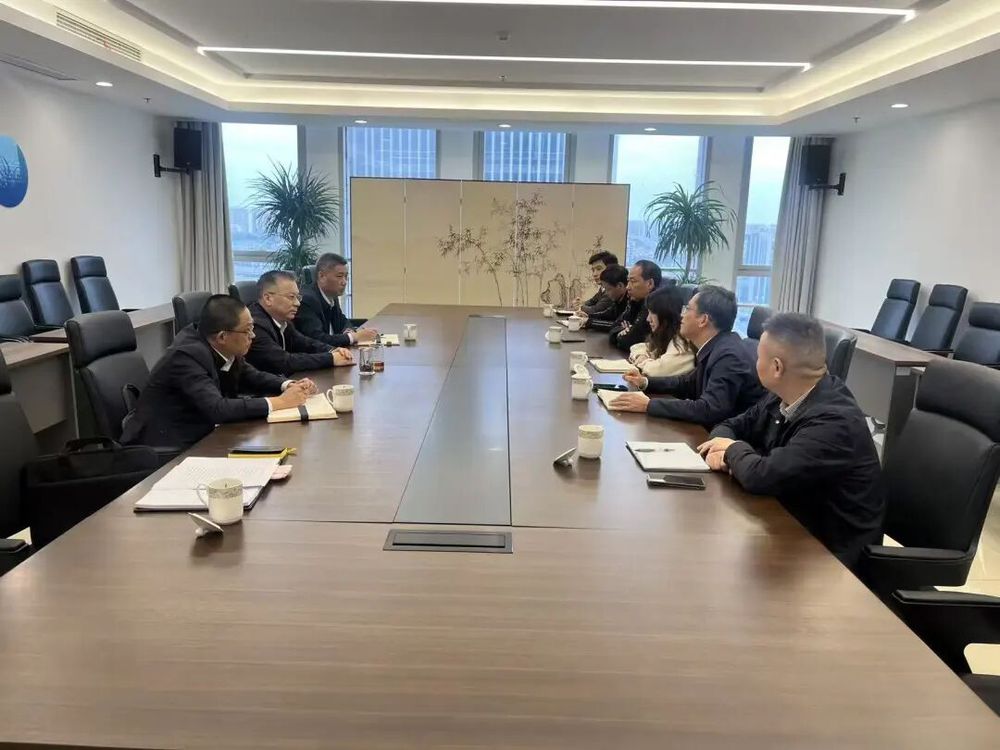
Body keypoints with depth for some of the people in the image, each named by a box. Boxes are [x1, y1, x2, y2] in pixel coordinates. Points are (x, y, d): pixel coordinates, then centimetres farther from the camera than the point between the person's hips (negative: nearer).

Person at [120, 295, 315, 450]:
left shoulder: (222, 348, -4)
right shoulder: (187, 356, -25)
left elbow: (251, 377, 11)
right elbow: (217, 409, -34)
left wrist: (289, 386, -7)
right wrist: (279, 402, -28)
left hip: (197, 435, 7)